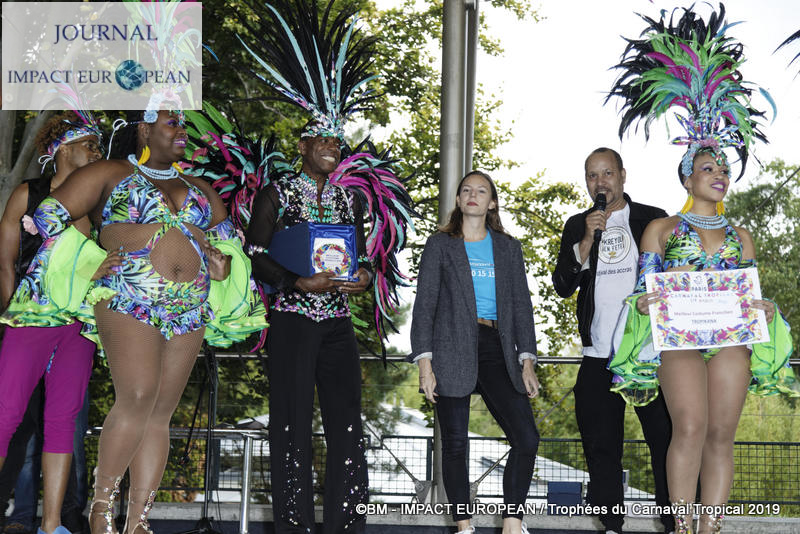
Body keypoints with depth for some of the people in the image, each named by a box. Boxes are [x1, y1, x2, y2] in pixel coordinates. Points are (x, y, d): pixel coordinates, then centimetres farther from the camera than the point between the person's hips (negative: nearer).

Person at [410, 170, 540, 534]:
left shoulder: (508, 247, 15)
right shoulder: (440, 245, 8)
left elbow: (521, 304, 13)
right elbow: (425, 305, 3)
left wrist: (527, 361, 4)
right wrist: (425, 362, -7)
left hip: (497, 352, 2)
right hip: (453, 353, -2)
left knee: (527, 439, -10)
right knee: (455, 445, -1)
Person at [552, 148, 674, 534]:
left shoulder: (653, 220, 6)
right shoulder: (577, 227, 12)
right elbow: (563, 286, 3)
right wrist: (587, 240, -10)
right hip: (599, 355, 2)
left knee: (666, 438, -4)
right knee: (601, 443, 4)